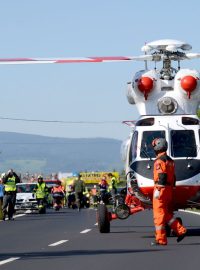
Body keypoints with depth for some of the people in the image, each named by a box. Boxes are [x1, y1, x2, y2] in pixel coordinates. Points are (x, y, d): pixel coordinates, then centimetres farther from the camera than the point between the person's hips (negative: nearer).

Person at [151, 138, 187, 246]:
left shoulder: (159, 161, -12)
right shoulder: (170, 161, 17)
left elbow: (161, 177, -20)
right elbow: (173, 177, 20)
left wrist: (158, 190, -21)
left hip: (161, 188, -9)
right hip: (169, 189, 9)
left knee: (159, 214, -4)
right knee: (167, 214, 16)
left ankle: (160, 239, -4)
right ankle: (180, 231, 6)